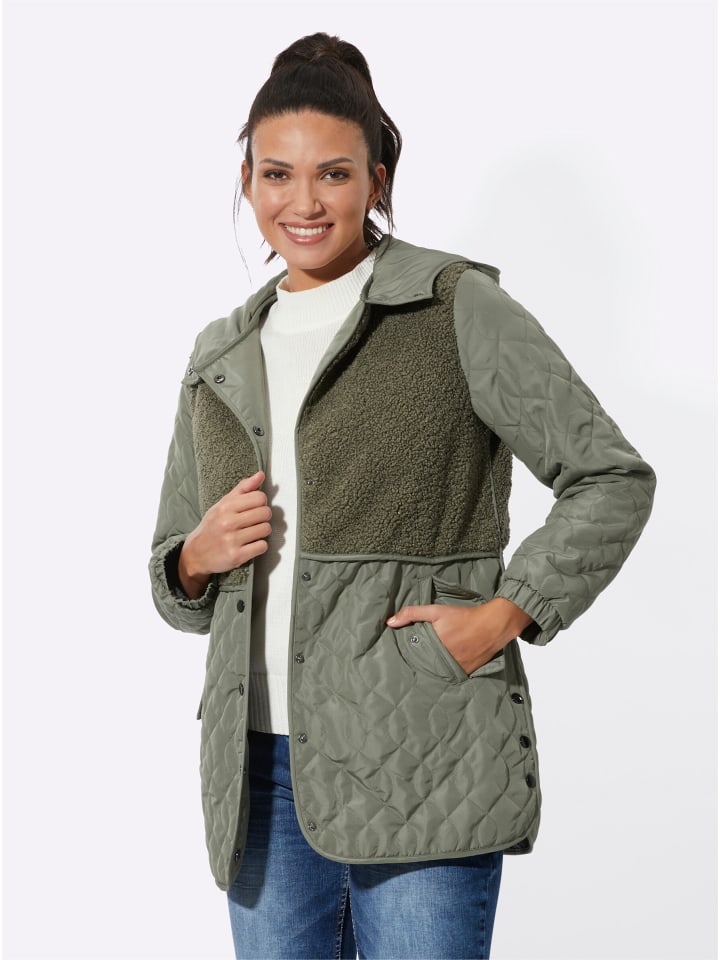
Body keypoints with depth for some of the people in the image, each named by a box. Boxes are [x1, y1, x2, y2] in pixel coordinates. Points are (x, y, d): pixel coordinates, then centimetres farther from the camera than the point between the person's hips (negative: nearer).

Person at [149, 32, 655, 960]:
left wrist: (503, 616, -11)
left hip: (422, 757, -5)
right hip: (261, 769, 5)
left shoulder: (456, 308, -1)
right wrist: (201, 554, -3)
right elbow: (176, 590, 20)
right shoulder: (221, 359, 14)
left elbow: (612, 477, -1)